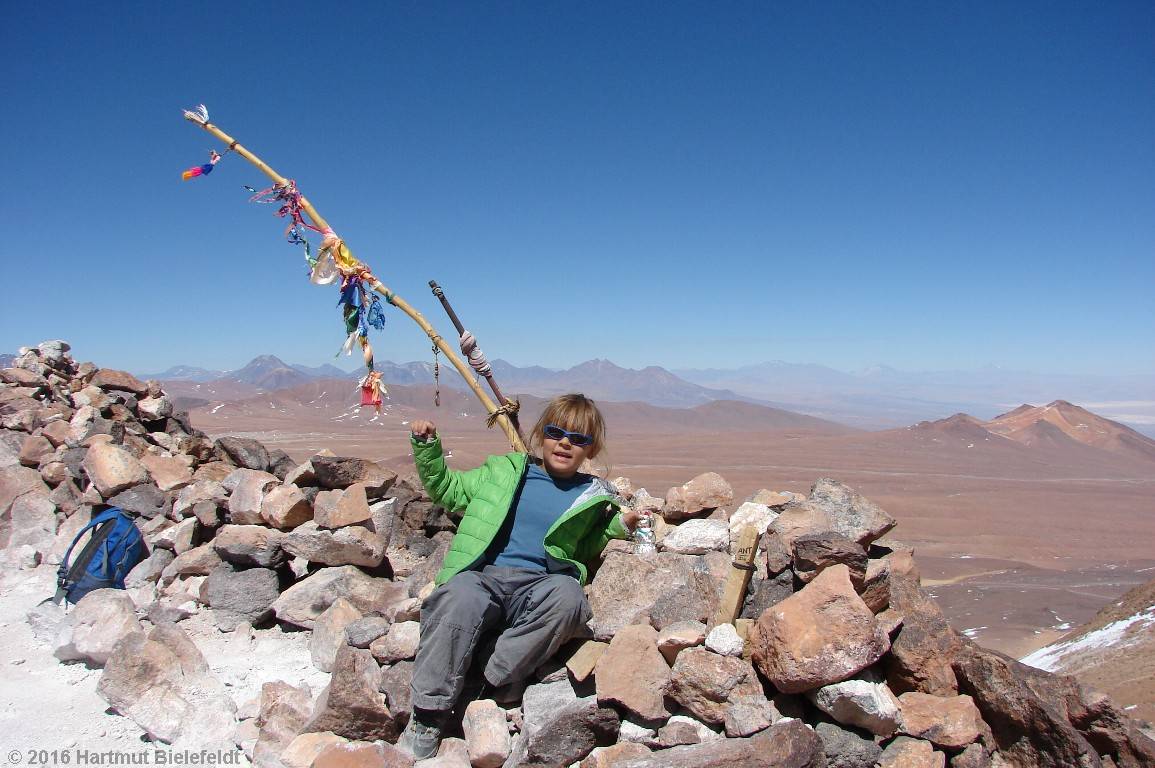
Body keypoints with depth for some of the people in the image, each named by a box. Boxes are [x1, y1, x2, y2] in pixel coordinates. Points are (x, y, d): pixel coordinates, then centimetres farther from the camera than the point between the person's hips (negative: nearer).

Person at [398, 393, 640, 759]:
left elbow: (583, 550, 29)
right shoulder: (504, 471, 18)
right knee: (461, 599, -36)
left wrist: (618, 527, 13)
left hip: (537, 585, 1)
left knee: (568, 595, -36)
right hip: (482, 575, 0)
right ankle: (428, 714, -24)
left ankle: (494, 683, -24)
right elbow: (446, 488, 26)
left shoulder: (591, 496, 18)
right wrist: (427, 447, 14)